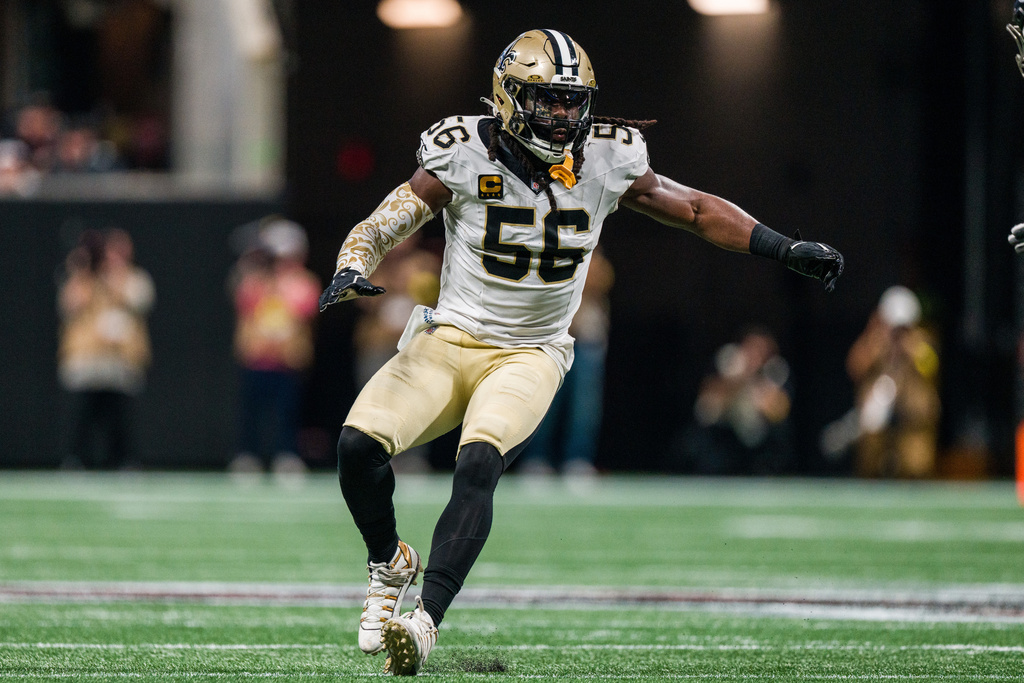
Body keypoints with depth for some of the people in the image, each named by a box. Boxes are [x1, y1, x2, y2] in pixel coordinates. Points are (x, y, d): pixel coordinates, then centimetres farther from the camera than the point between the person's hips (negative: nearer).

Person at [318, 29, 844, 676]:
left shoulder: (605, 161, -4)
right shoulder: (467, 157, -10)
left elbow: (697, 209, 8)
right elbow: (379, 228, -8)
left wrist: (790, 250, 2)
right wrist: (351, 271, -30)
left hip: (529, 356, 0)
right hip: (449, 339, 0)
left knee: (478, 467, -28)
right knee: (360, 443, -19)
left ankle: (425, 621, -31)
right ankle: (391, 562, 11)